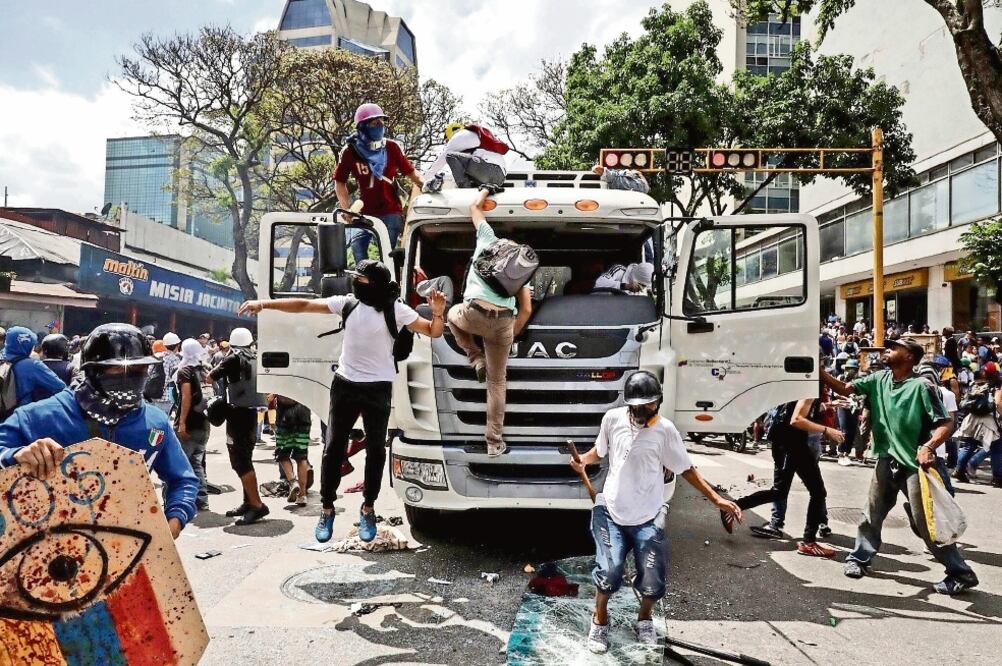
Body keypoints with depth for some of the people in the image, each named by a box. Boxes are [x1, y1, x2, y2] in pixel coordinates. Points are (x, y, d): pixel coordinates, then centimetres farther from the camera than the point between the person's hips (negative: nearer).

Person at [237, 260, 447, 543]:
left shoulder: (396, 310, -8)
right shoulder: (347, 304, -1)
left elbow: (432, 332, -10)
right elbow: (304, 305, 1)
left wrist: (438, 312, -30)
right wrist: (264, 304, -4)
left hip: (378, 389, -2)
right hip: (345, 385, 2)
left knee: (375, 450, 6)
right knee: (334, 447, 5)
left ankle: (368, 509, 21)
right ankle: (327, 509, 19)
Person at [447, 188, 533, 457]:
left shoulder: (489, 239, 19)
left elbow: (475, 207, 33)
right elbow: (526, 310, 16)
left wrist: (486, 190, 50)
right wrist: (511, 335, 26)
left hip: (474, 314, -3)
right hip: (503, 323, 3)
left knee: (453, 313, 36)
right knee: (497, 382, 17)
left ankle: (477, 360, 20)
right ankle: (494, 442, 19)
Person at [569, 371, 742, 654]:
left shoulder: (664, 429, -8)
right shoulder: (612, 419, -4)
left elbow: (686, 469, 0)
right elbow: (600, 451, 14)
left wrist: (716, 499, -5)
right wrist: (583, 460, -7)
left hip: (647, 519, 0)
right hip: (611, 512, 0)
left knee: (653, 583, -6)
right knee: (609, 570, -17)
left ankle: (644, 620, 32)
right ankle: (600, 620, 17)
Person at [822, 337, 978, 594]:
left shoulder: (921, 386, -15)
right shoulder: (879, 379, 2)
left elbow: (945, 424, -16)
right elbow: (844, 389, 0)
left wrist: (929, 447, -32)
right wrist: (818, 370, -11)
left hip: (915, 464, -6)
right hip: (886, 461, 6)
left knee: (926, 523, -1)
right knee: (873, 513, 15)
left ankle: (961, 573, 14)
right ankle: (859, 558, 29)